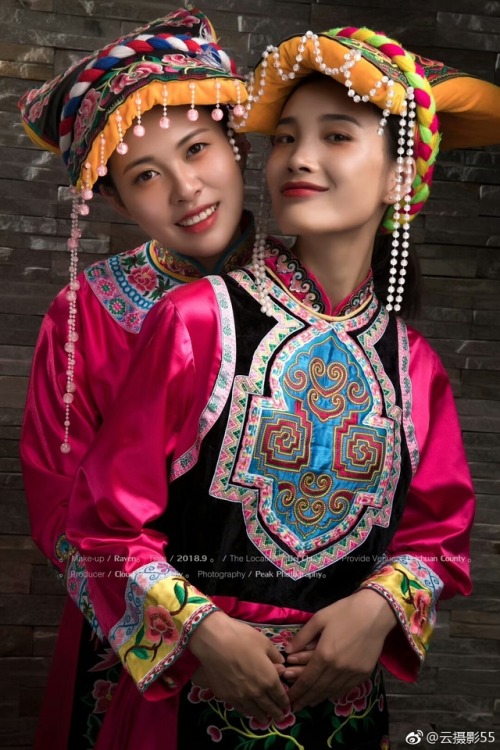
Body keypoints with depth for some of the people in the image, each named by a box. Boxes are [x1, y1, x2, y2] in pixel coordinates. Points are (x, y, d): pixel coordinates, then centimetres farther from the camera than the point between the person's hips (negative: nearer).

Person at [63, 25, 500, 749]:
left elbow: (440, 532, 7)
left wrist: (380, 606, -11)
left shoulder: (413, 362, -1)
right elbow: (111, 514, -8)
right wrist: (202, 629, -17)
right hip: (195, 691, -3)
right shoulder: (198, 319, -12)